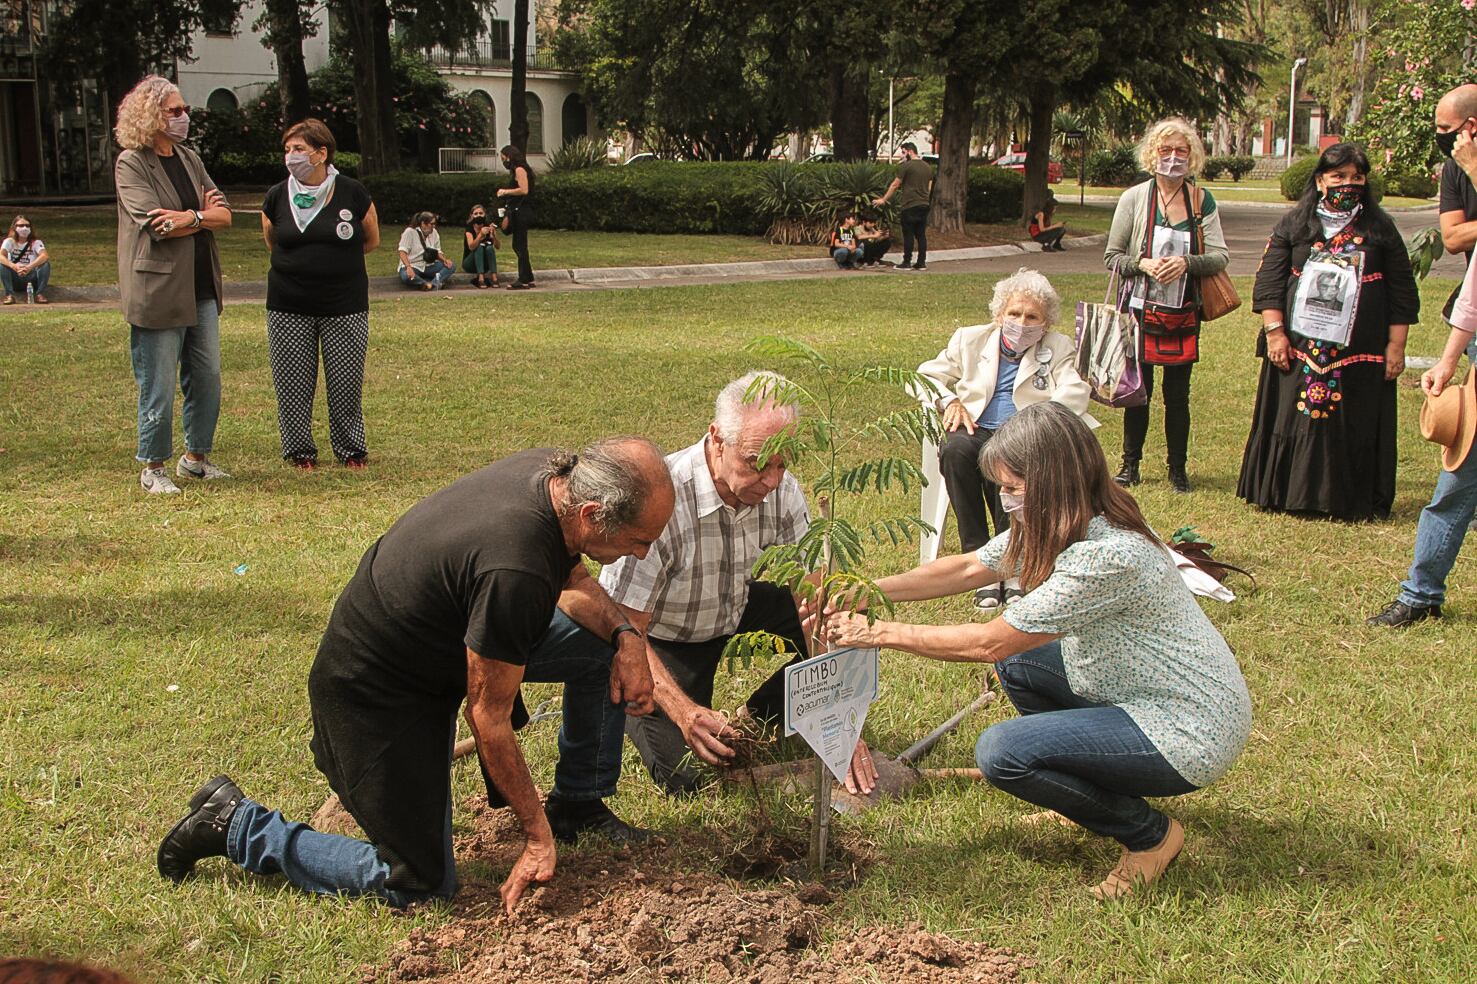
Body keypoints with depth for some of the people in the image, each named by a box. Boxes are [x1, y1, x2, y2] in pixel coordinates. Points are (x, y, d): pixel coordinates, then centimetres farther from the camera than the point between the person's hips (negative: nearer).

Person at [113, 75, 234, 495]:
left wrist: (188, 217, -13)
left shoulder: (189, 159, 13)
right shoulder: (131, 164, -7)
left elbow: (224, 214, 5)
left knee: (207, 378, 11)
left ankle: (196, 457, 26)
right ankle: (153, 468, 14)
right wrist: (203, 215, -6)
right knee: (159, 387, 0)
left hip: (201, 288, 7)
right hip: (159, 290, -7)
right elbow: (157, 224, -18)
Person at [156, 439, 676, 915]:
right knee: (419, 884, -2)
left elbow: (573, 579, 10)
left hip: (440, 636, 9)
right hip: (374, 693, -9)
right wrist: (536, 834, -16)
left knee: (602, 645, 3)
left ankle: (579, 804, 22)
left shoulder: (553, 471, -12)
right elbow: (488, 718, -26)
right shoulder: (513, 570, -38)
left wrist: (626, 637, -8)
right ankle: (235, 824, 10)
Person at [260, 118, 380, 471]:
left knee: (346, 382, 2)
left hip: (345, 305, -1)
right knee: (292, 382, 3)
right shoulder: (276, 197, 2)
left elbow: (371, 239, 10)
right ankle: (299, 451, 17)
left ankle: (351, 450, 18)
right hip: (288, 306, 2)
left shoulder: (353, 194, -4)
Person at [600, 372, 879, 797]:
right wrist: (684, 712, -43)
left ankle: (759, 719, 6)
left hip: (734, 610, 5)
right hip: (658, 635, -5)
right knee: (689, 775, -18)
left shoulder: (781, 490, -19)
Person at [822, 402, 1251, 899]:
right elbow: (969, 567, 10)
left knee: (1001, 752, -18)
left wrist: (881, 633, -15)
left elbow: (990, 642, -23)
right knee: (1016, 663, 13)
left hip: (1190, 735, -10)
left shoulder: (1105, 556, -29)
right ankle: (1088, 792, 20)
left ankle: (1150, 834, 0)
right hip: (1141, 691, 10)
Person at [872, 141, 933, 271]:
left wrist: (883, 200, 3)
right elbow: (929, 188, 16)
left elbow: (895, 185, -5)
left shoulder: (905, 166, -8)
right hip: (924, 205, 7)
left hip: (909, 206, -7)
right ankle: (922, 263, 8)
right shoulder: (928, 167, 13)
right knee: (921, 235, 8)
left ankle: (907, 263, -1)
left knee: (908, 235, -2)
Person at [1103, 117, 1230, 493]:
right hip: (1140, 310, -1)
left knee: (1178, 394, 6)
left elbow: (1221, 257, -1)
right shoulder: (1134, 198, -2)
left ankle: (1178, 469, 17)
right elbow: (1111, 255, 1)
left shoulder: (1202, 200, 1)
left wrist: (1186, 263, -19)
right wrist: (1142, 265, -17)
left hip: (1183, 314, 1)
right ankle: (1130, 464, 20)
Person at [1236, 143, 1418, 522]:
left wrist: (1396, 345, 2)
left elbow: (1402, 292, 8)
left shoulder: (1381, 228, 8)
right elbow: (1269, 281, 2)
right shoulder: (1294, 225, 6)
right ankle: (1289, 494, 11)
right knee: (1294, 418, 1)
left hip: (1360, 352, 0)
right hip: (1299, 347, 0)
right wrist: (1275, 332, -7)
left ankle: (1353, 501, 9)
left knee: (1355, 426, 1)